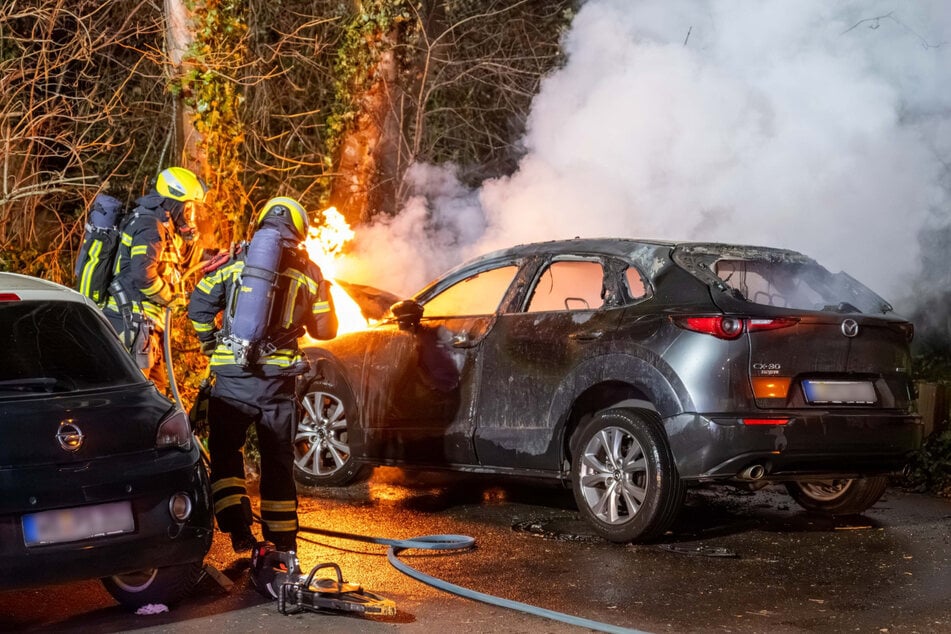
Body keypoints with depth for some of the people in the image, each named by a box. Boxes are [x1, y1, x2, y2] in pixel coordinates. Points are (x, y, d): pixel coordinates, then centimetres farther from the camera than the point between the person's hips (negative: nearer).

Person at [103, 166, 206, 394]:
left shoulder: (162, 227, 18)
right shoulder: (151, 227, -15)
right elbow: (143, 274, -28)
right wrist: (166, 296, -12)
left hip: (148, 323, 11)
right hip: (134, 321, -11)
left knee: (155, 387, 16)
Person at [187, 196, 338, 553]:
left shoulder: (234, 261, 6)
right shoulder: (308, 272, 8)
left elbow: (198, 307, 4)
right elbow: (325, 329, 14)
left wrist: (212, 343, 19)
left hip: (231, 376, -1)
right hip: (278, 379, 1)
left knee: (225, 450, 9)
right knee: (278, 458, 11)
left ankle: (236, 523, -8)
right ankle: (282, 541, 17)